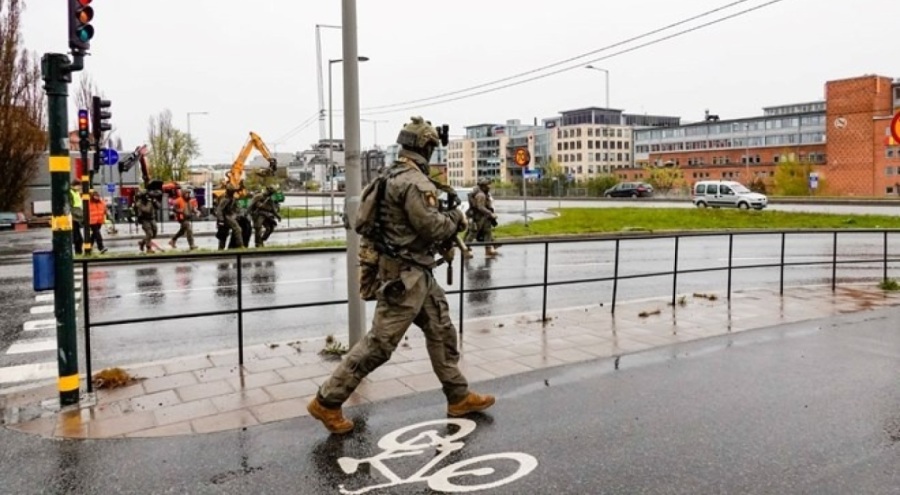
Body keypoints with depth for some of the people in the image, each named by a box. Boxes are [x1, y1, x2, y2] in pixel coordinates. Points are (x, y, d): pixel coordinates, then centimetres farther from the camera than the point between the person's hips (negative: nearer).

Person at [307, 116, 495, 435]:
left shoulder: (394, 175, 11)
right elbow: (432, 226, -21)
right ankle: (327, 401, 5)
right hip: (405, 274, -11)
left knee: (442, 331, 15)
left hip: (416, 271, 11)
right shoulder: (414, 181, -20)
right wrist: (457, 219, -2)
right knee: (380, 342, -4)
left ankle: (459, 397, 26)